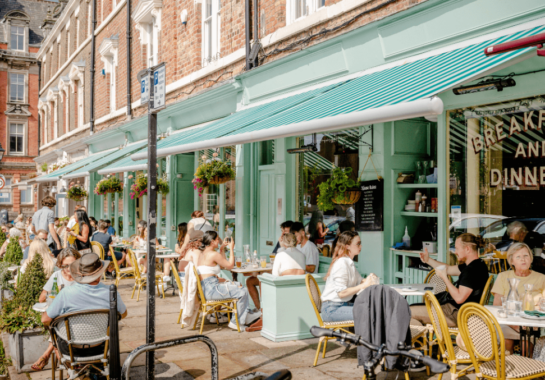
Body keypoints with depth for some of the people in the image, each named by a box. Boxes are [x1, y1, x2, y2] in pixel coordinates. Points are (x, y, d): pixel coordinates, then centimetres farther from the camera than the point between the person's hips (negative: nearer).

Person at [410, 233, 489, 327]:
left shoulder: (472, 270, -22)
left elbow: (459, 298, -28)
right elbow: (449, 269, 25)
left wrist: (444, 277, -19)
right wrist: (428, 260, 16)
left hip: (456, 314, -11)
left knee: (409, 312, -11)